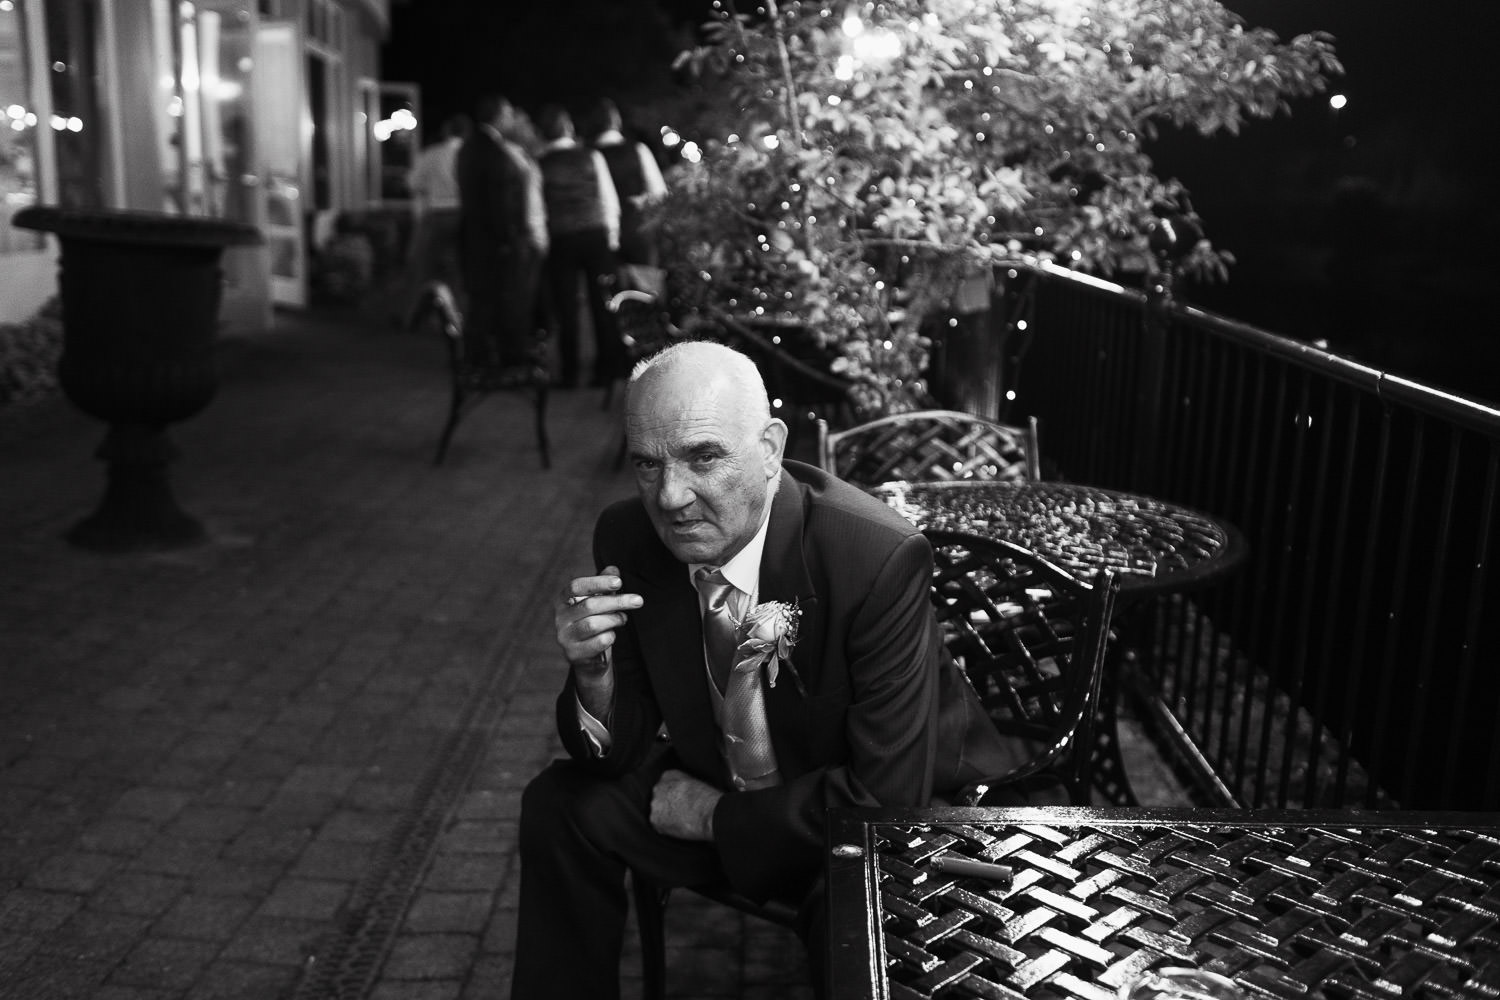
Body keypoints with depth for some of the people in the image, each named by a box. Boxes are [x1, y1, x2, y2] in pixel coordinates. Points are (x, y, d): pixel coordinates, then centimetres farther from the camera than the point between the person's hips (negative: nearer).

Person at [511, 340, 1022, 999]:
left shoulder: (880, 559, -30)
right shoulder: (627, 538, -13)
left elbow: (888, 800, -26)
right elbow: (620, 753, -5)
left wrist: (716, 816, -18)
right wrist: (593, 673, -27)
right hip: (721, 791, 6)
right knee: (561, 806, -2)